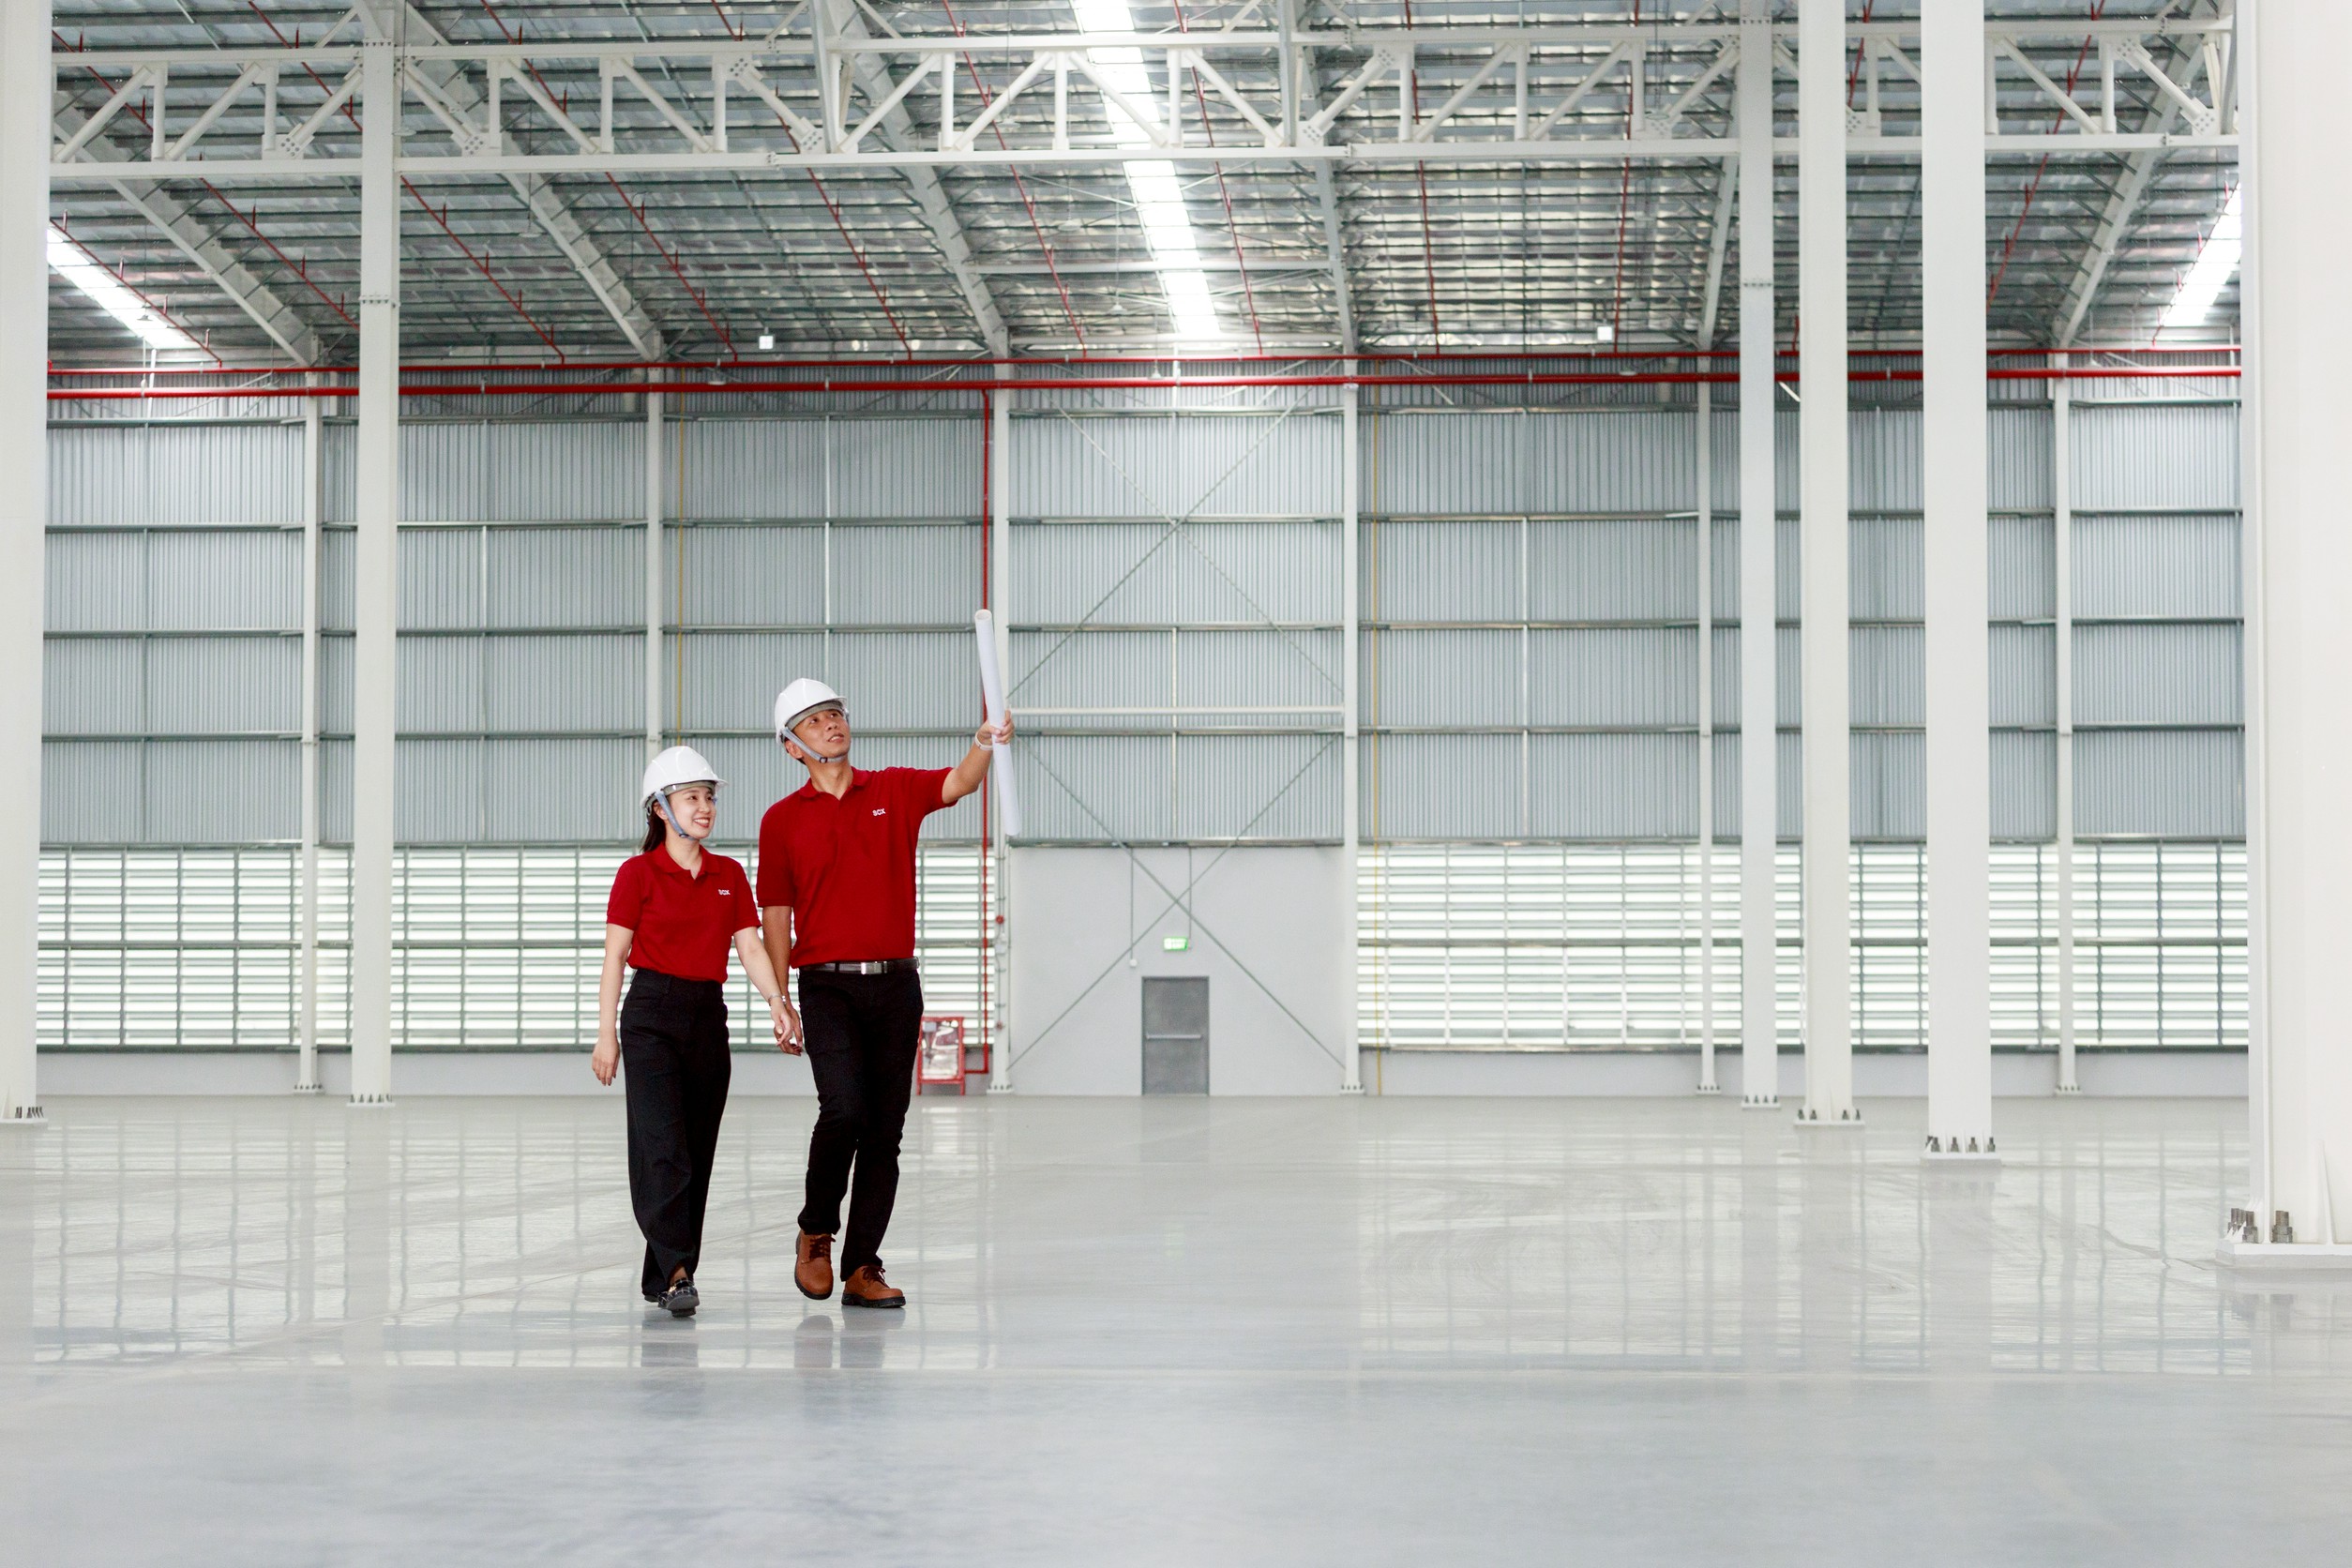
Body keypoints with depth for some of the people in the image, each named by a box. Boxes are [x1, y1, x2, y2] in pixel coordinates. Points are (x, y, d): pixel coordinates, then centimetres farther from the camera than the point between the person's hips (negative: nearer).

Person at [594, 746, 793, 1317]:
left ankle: (661, 1279, 13)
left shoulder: (730, 875, 11)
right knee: (663, 1147, -15)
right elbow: (614, 956, -3)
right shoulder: (638, 873, -3)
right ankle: (677, 1270, -21)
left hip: (709, 1017, 5)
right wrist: (607, 1034, -8)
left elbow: (750, 947, 5)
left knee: (697, 1153, 5)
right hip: (652, 1016, -5)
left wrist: (776, 1000, -13)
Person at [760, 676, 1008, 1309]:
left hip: (896, 983, 2)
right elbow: (775, 914, 5)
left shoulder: (895, 791, 9)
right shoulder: (782, 820, 6)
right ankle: (816, 1232, 4)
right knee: (844, 1111, -19)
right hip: (827, 987, -2)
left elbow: (959, 783, -9)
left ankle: (862, 1268, 9)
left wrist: (984, 743, -31)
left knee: (885, 1130, 2)